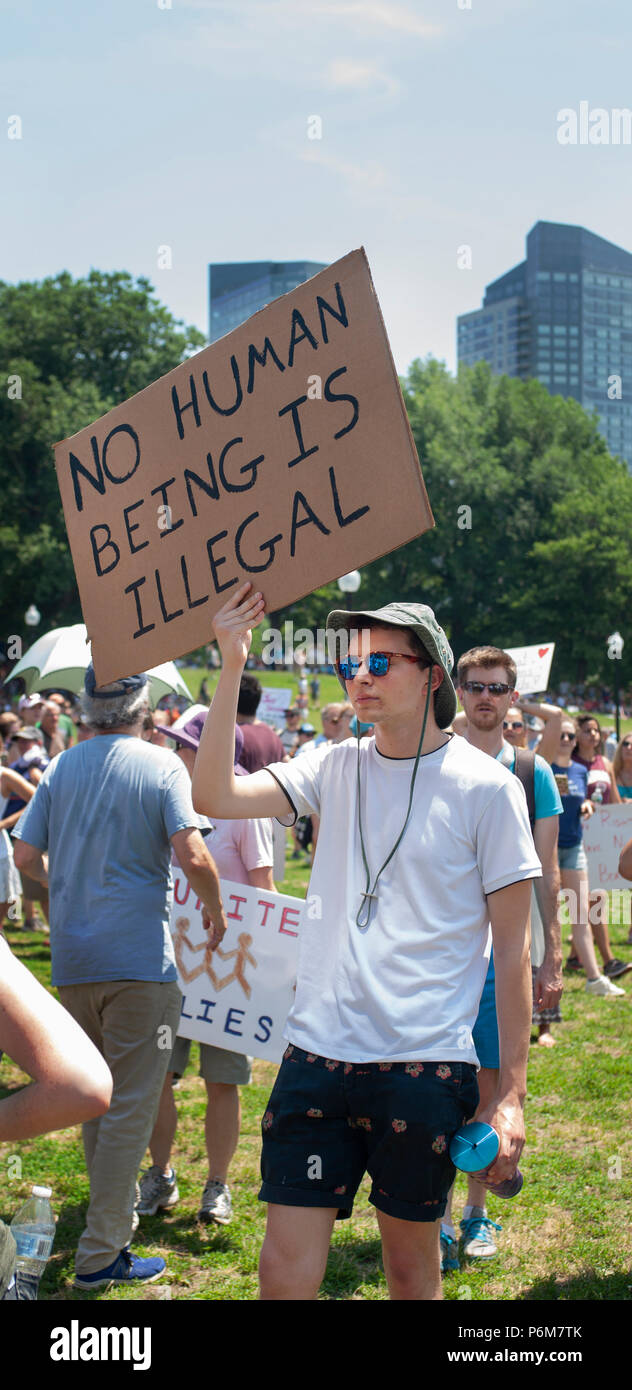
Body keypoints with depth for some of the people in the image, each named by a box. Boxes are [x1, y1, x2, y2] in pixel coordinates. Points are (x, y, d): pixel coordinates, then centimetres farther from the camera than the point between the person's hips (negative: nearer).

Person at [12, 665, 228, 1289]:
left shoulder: (61, 767, 5)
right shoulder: (160, 765, -8)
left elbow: (25, 853, 4)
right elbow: (193, 856, -17)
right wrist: (216, 912, 0)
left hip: (72, 957, 5)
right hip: (138, 957, -5)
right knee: (130, 1105, 1)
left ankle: (112, 1214, 33)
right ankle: (100, 1252, 3)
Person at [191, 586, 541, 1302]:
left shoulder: (485, 787, -4)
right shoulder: (335, 768, 7)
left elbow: (513, 946, -2)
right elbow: (214, 797, -7)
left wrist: (511, 1092, -5)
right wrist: (232, 667, -12)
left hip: (425, 1068, -2)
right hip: (317, 1055, 3)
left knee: (411, 1263, 13)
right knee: (285, 1268, 3)